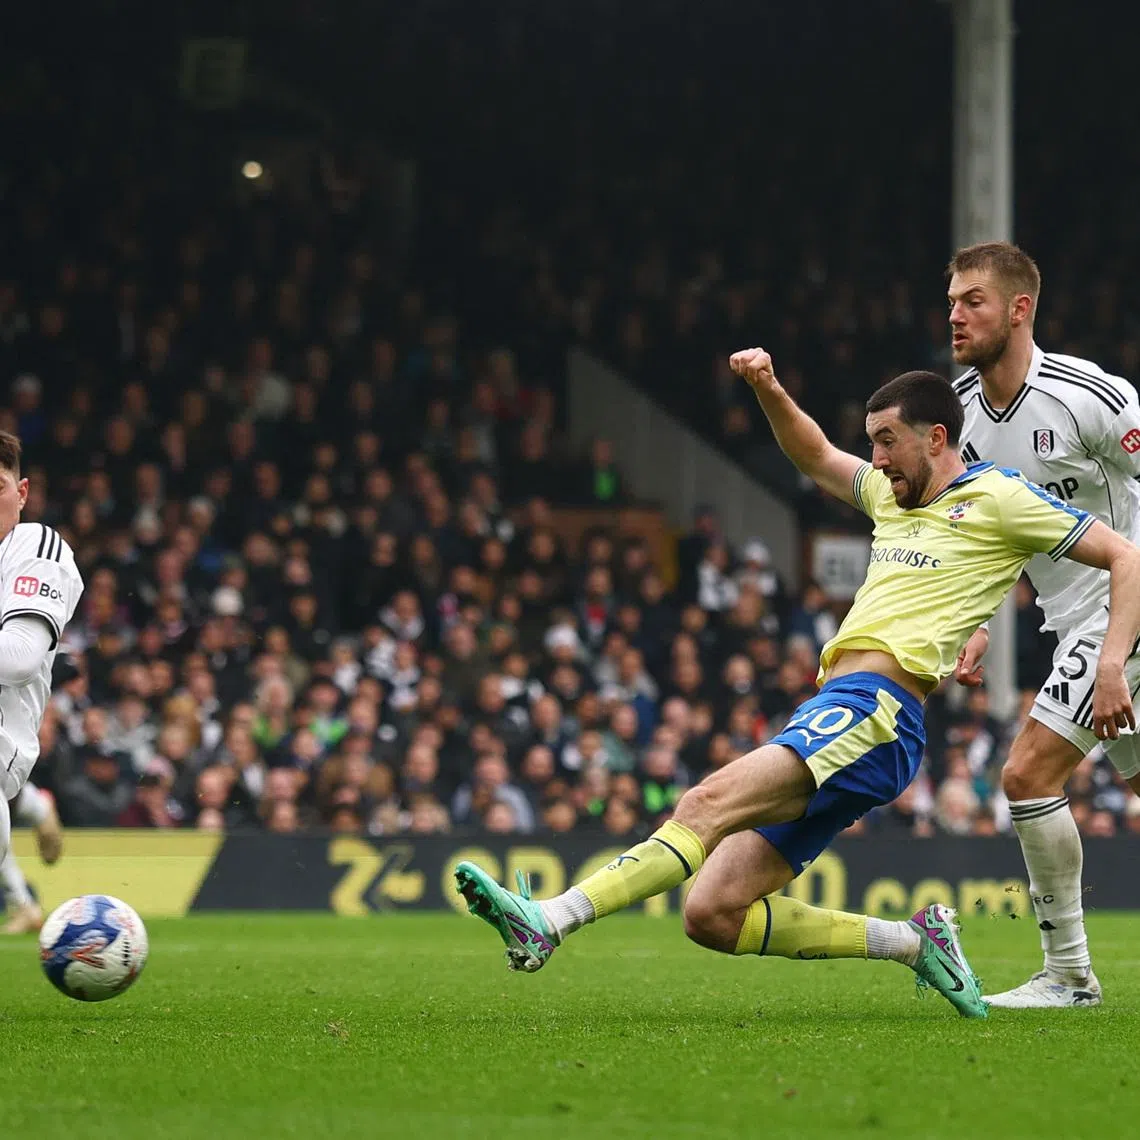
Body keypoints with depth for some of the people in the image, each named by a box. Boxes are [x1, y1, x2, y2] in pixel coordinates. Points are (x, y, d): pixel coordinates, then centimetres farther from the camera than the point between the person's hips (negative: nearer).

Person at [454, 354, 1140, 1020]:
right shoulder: (893, 493, 26)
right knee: (713, 915, -4)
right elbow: (816, 457, 43)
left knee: (712, 800, -30)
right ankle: (915, 942, 4)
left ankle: (548, 923, -44)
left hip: (872, 715, -9)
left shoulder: (996, 497, 4)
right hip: (831, 720, 9)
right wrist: (769, 390, 24)